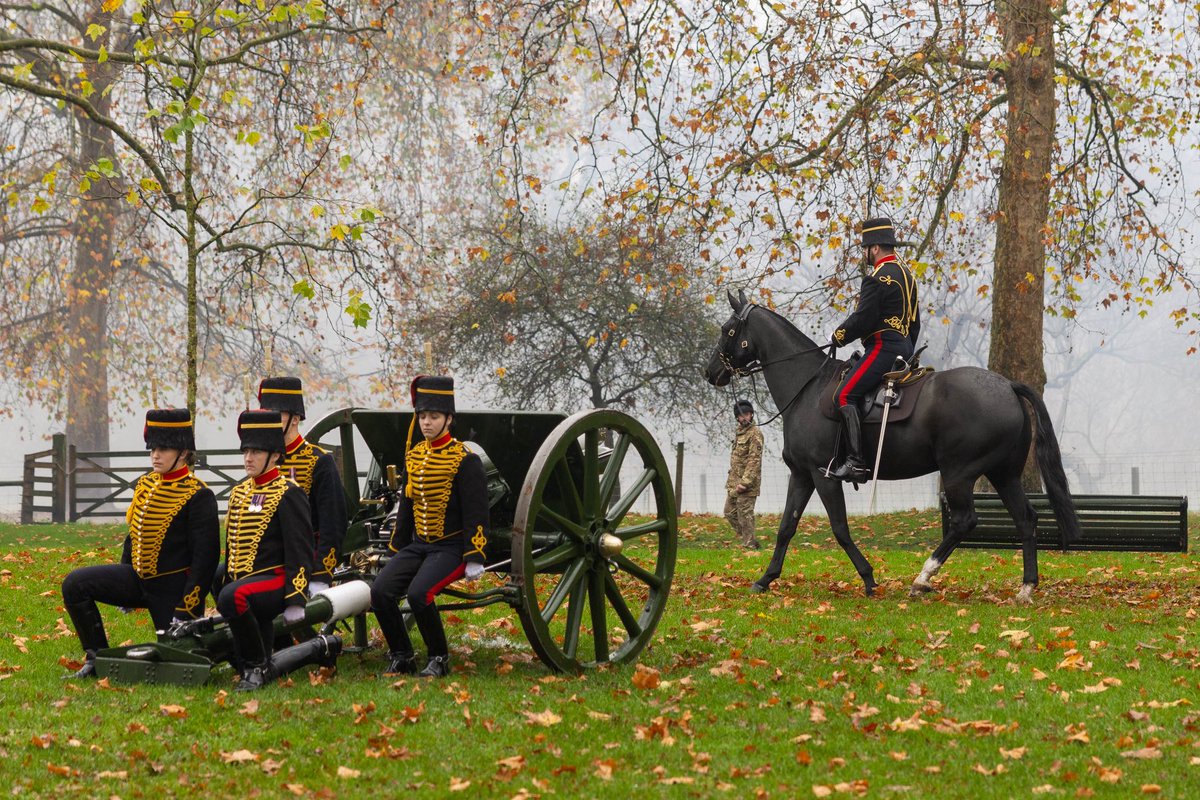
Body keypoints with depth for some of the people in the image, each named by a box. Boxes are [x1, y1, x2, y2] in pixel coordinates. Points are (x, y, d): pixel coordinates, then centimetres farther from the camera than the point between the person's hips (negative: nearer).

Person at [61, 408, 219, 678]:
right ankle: (98, 658, -2)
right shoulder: (144, 484, 6)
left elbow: (205, 558, -18)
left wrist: (185, 612, -20)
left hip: (172, 589, -6)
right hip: (138, 576, 6)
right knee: (75, 584, -11)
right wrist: (123, 585, 20)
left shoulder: (198, 497, -17)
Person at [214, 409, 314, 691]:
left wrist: (296, 601, -18)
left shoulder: (288, 494, -9)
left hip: (275, 580, -8)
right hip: (243, 582, 9)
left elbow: (300, 551, -13)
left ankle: (257, 667, -21)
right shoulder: (239, 492, 14)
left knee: (233, 597, -35)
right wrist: (224, 582, 23)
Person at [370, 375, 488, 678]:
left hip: (451, 547, -7)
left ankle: (439, 659, -9)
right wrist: (396, 550, 19)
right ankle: (402, 657, 2)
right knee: (380, 591, -14)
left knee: (419, 593, -29)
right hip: (417, 545, 7)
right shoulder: (413, 456, 11)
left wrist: (474, 559, -15)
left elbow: (476, 514, -11)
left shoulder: (465, 460, -9)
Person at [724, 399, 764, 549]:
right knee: (730, 513, 14)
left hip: (747, 483, -10)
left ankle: (749, 545, -2)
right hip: (734, 481, 10)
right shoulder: (739, 432, 16)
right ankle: (750, 541, 22)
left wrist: (745, 482, -23)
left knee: (745, 514, -8)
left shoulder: (755, 433, -12)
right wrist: (731, 480, 18)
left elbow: (755, 460, -19)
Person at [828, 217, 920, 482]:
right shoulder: (907, 273, 19)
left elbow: (862, 319, -17)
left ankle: (855, 461, -28)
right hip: (904, 348, 11)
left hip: (883, 348, -11)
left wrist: (837, 337, -1)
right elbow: (915, 321, 24)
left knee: (845, 395, -18)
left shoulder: (877, 278, -13)